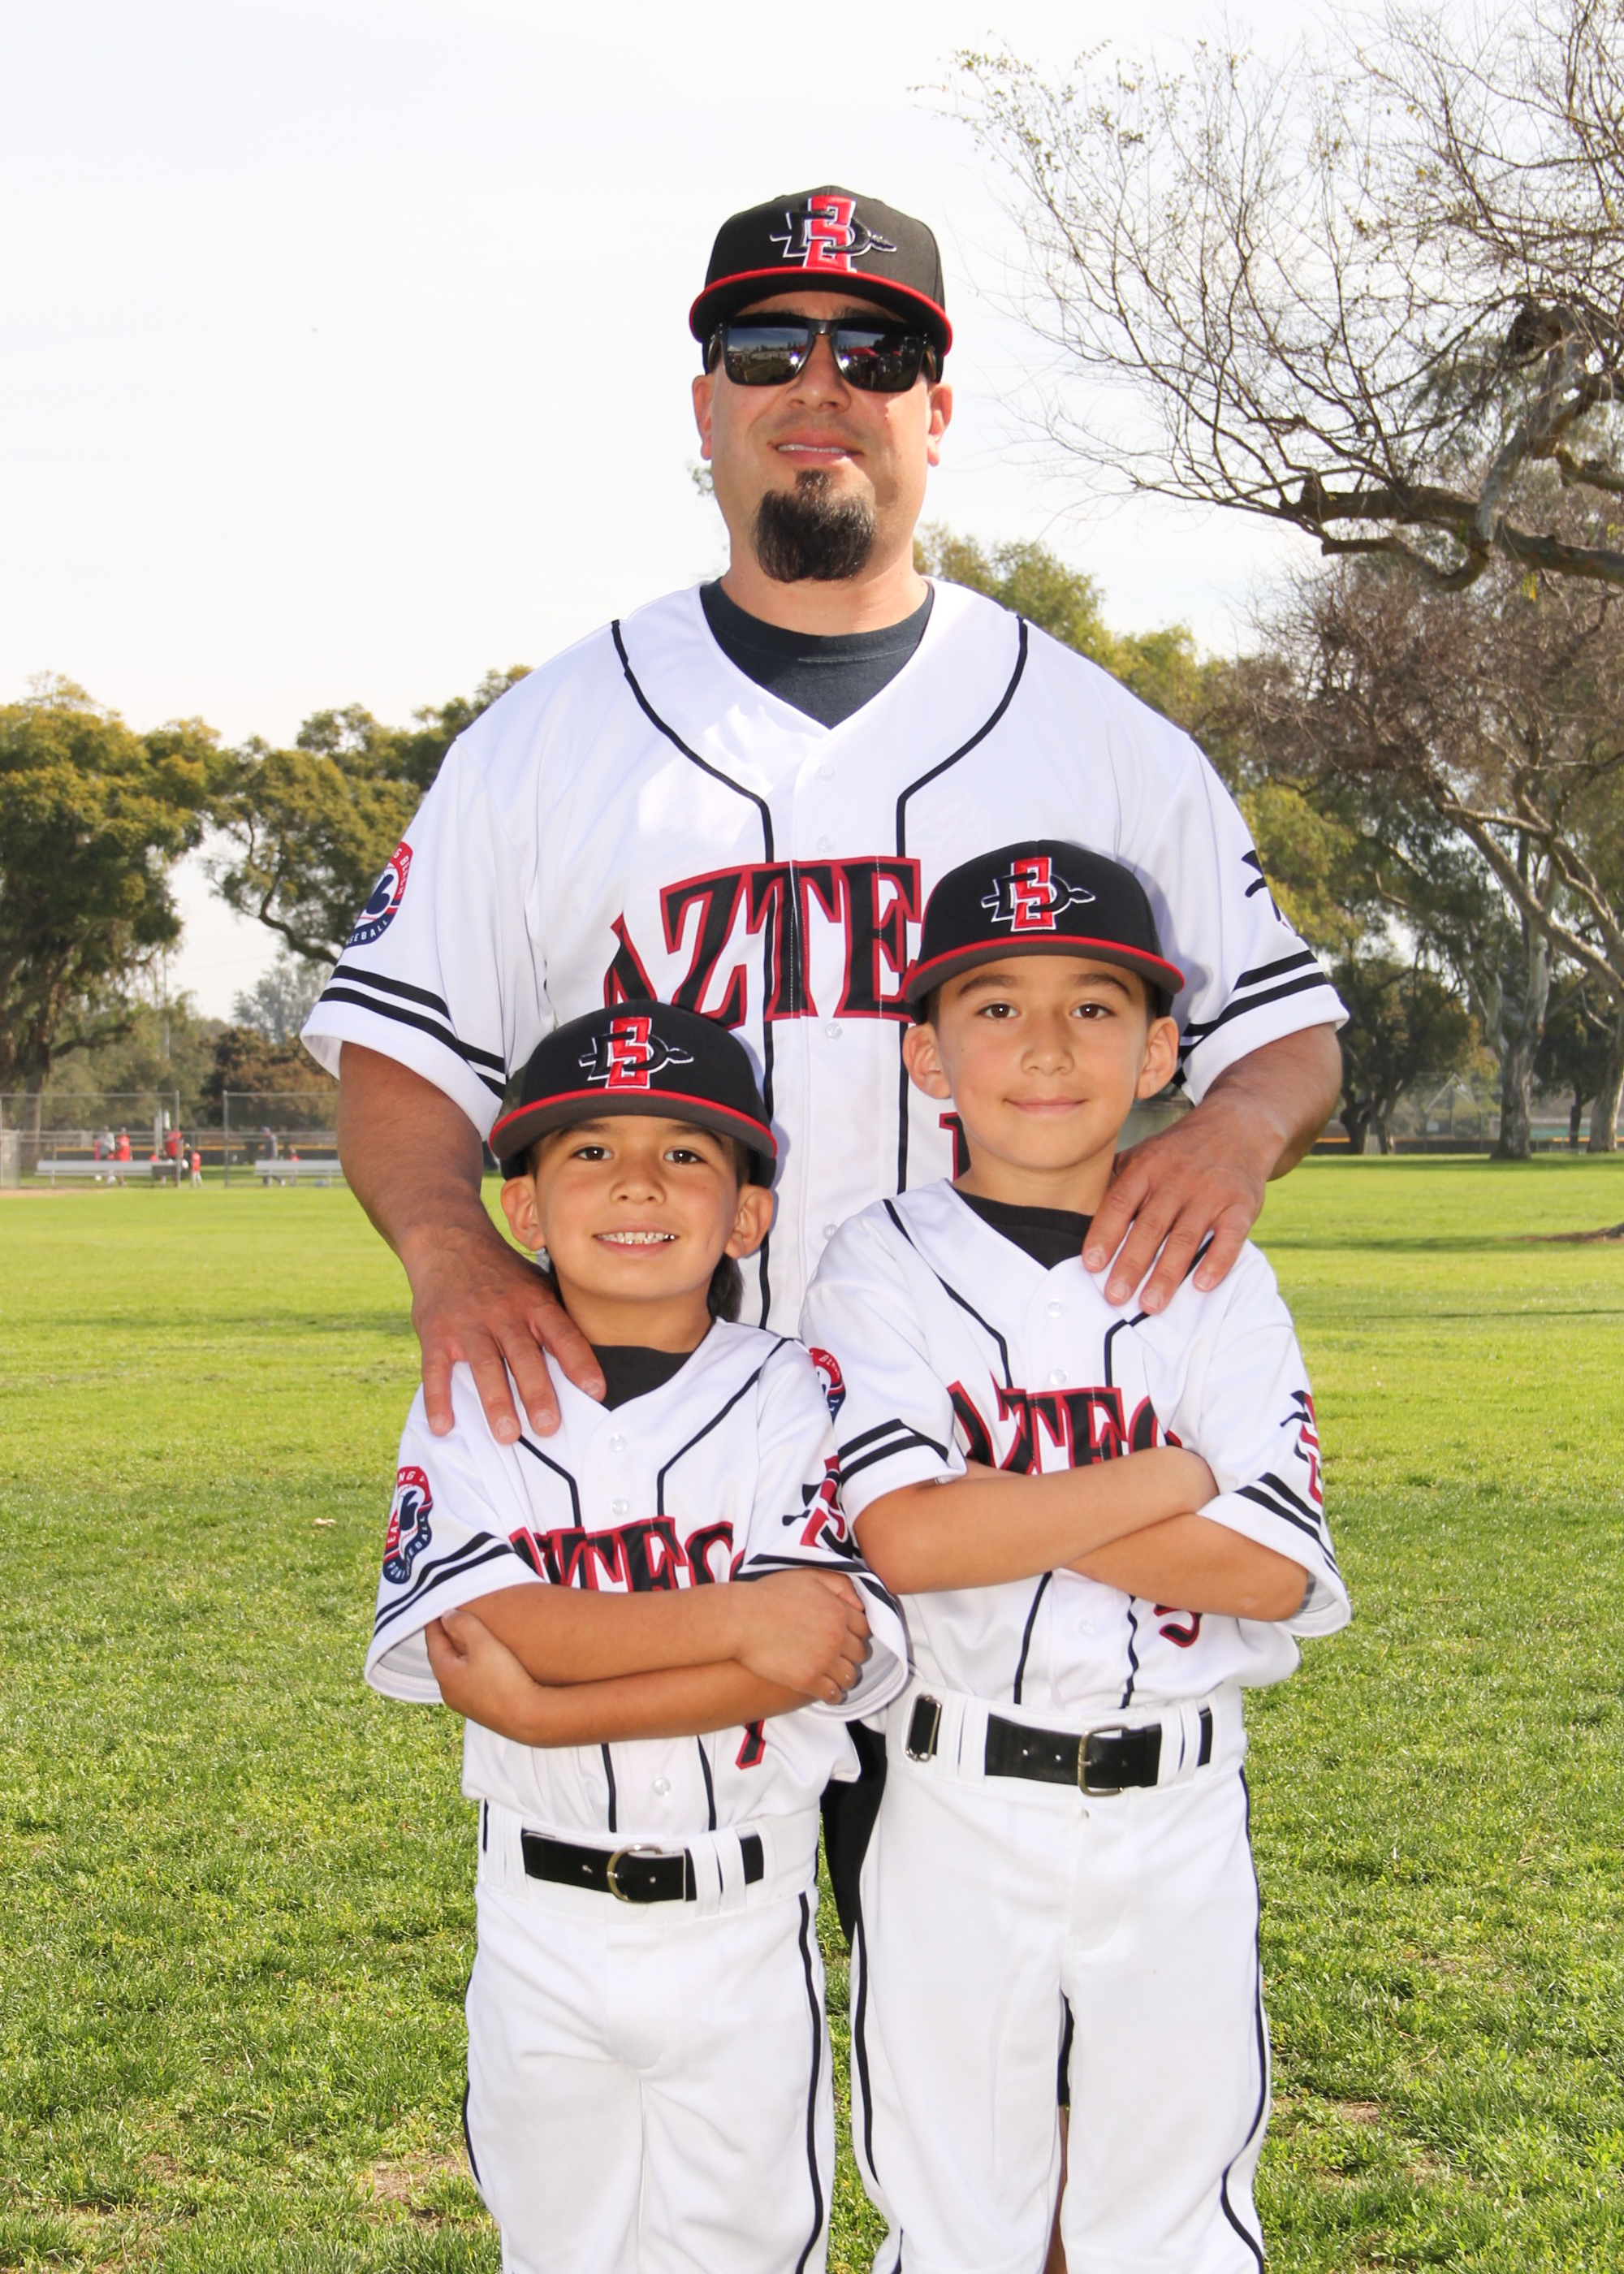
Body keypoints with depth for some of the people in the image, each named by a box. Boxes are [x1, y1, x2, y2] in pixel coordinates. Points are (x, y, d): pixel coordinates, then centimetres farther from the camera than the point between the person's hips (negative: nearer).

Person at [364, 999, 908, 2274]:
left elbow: (820, 1656, -19)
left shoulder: (788, 1401, -6)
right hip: (541, 1921, 1)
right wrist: (731, 1615, -25)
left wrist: (546, 1708, -23)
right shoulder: (474, 1406, -3)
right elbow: (467, 1636, -18)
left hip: (747, 1925, -1)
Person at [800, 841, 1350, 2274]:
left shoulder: (1218, 1280, 0)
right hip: (958, 1799, -1)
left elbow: (1276, 1566, -12)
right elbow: (902, 1539, -20)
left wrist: (998, 1510, -16)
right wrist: (1168, 1477, -15)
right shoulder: (886, 1269, -4)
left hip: (1180, 1818, 1)